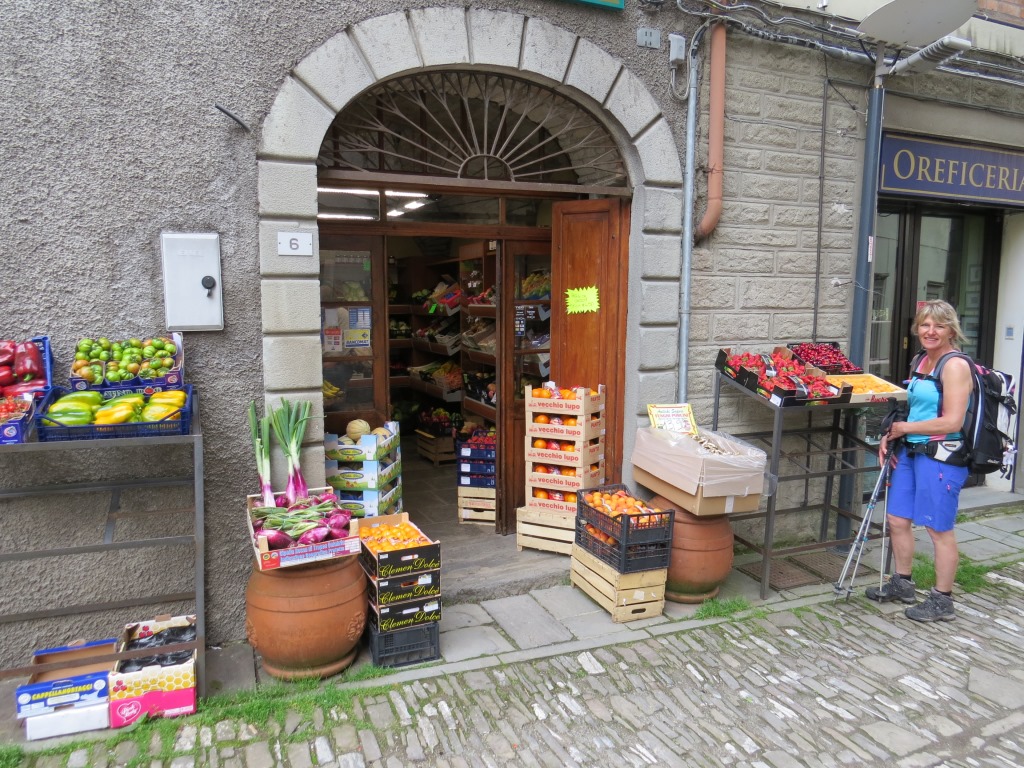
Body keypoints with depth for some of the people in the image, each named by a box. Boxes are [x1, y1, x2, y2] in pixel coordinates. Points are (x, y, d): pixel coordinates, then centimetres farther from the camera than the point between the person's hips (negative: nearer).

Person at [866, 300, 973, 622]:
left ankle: (942, 601, 19)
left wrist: (906, 428, -11)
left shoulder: (955, 366, -14)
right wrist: (891, 436, 9)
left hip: (941, 456, -8)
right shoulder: (921, 361, 12)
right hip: (910, 452, 9)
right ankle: (902, 584, 32)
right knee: (897, 519, 14)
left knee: (939, 529, 3)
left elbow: (952, 422, -22)